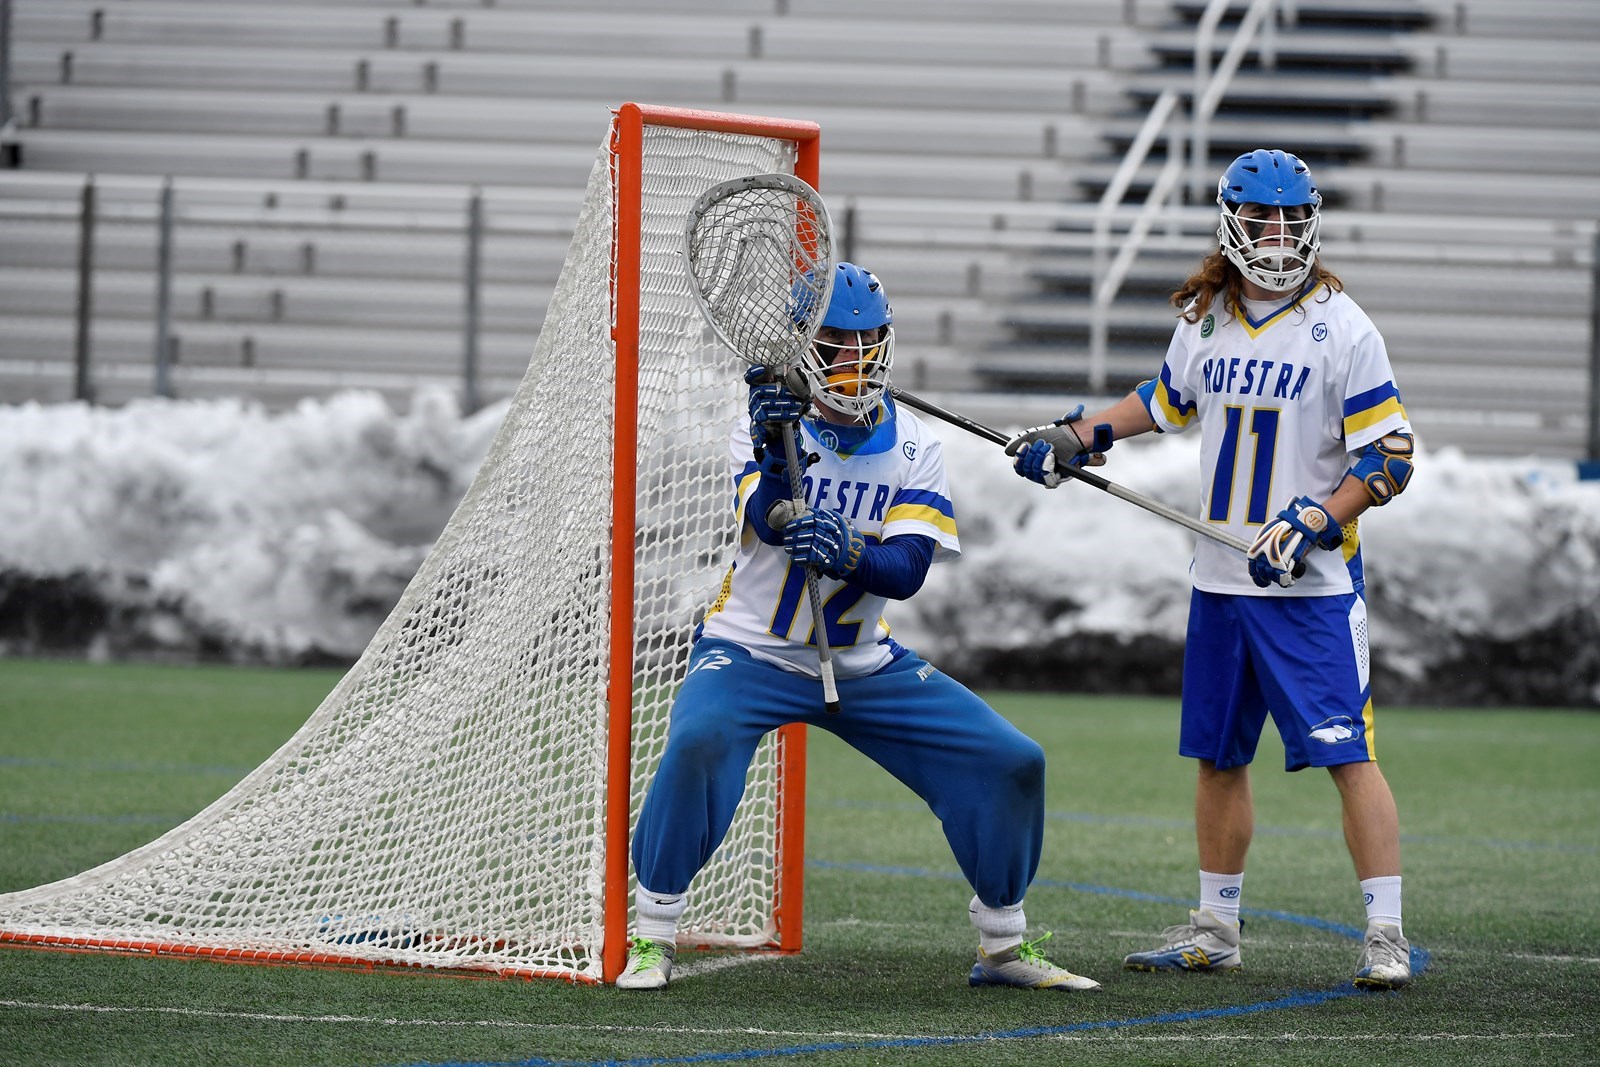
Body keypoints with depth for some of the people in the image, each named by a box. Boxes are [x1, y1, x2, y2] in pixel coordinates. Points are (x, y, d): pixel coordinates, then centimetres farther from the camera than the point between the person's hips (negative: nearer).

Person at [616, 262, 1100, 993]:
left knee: (1011, 762, -5)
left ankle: (1003, 947, 14)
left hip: (863, 665, 4)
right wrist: (776, 455, -48)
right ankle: (651, 940, -21)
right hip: (752, 652, -4)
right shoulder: (767, 425, -9)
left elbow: (906, 571, -16)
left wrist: (848, 556, -37)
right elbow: (771, 524, -28)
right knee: (698, 740, -35)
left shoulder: (913, 447, -3)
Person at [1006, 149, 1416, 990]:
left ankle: (1386, 933, -10)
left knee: (1345, 751, -11)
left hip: (1311, 586, -6)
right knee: (1218, 756, 13)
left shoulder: (1341, 330, -9)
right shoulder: (1204, 320, 8)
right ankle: (1215, 928, 26)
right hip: (1220, 579, 6)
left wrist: (1314, 524, -20)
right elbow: (1166, 400, 28)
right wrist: (1075, 437, 21)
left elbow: (1389, 458, -10)